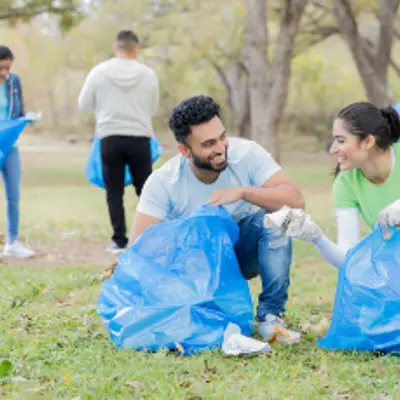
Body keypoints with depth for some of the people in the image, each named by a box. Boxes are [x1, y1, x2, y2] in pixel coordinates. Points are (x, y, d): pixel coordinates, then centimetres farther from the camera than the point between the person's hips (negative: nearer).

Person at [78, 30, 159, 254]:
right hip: (139, 139, 0)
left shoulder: (99, 72, -5)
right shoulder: (148, 74, -3)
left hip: (111, 138, 0)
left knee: (115, 192, 8)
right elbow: (153, 108, 9)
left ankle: (120, 240, 6)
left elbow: (84, 104, 6)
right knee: (145, 190, 11)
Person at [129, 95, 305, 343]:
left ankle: (271, 316, -20)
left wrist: (242, 192, -40)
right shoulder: (163, 183, -22)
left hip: (243, 251, 0)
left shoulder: (246, 154, -21)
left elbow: (295, 199, -30)